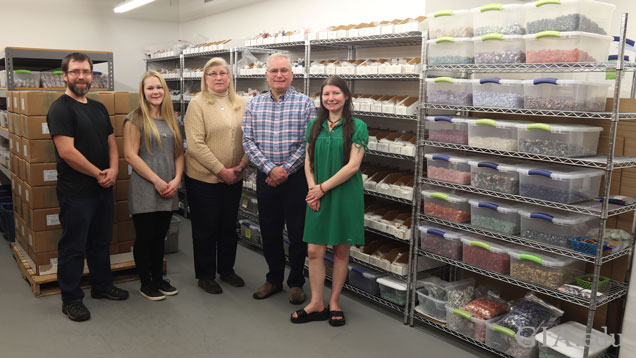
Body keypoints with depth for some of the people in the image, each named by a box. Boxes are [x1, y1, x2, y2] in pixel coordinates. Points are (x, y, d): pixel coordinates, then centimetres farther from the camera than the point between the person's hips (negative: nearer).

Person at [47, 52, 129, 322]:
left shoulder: (98, 108, 12)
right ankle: (71, 299, 17)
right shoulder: (60, 108, -12)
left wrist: (113, 170, -5)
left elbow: (111, 142, 14)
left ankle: (102, 285, 35)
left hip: (103, 188, 8)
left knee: (101, 241, 19)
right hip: (76, 193, -7)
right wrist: (98, 174, -13)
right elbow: (67, 151, -20)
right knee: (73, 247, 3)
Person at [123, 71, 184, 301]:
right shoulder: (135, 119, -6)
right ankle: (146, 284, 20)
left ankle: (159, 279, 28)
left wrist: (176, 179, -4)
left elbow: (179, 153, 12)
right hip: (144, 190, -5)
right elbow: (130, 155, -13)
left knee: (160, 236, 15)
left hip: (168, 190, 5)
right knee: (144, 237, 5)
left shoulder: (171, 119, 12)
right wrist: (157, 181, -15)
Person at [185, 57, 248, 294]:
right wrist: (222, 170, -18)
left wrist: (241, 166, -9)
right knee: (205, 228, 7)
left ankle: (227, 270, 34)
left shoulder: (240, 104, 5)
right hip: (203, 179, -4)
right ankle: (205, 275, 23)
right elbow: (196, 145, -16)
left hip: (233, 179, 5)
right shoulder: (198, 104, -9)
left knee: (229, 226, 16)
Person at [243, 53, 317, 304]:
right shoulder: (254, 105, 6)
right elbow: (248, 141, 0)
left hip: (296, 177, -2)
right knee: (269, 231, 12)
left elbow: (308, 143, -8)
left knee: (297, 232, 4)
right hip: (265, 176, 3)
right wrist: (270, 169, -12)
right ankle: (274, 279, 29)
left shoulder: (305, 104, -2)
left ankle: (296, 282, 22)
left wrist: (286, 169, -13)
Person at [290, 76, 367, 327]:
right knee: (314, 251, 3)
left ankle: (334, 302, 23)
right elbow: (308, 161, 9)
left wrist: (323, 188, -13)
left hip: (345, 195, -3)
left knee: (341, 251, 8)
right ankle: (316, 304, 17)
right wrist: (311, 189, -7)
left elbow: (353, 165, -12)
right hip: (318, 196, 4)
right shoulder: (315, 126, 9)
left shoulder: (357, 127, -5)